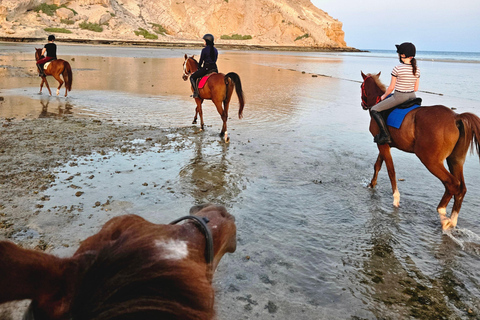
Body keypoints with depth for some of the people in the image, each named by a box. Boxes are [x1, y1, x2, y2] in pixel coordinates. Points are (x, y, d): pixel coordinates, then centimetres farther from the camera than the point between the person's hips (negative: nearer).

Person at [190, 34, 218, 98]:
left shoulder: (204, 50, -11)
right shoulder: (215, 50, 8)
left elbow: (201, 61, -4)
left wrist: (199, 67, 14)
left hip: (206, 68, -6)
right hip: (215, 69, 6)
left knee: (192, 77, 8)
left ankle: (196, 92, -2)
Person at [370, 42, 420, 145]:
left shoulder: (397, 69, -15)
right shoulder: (417, 70, 1)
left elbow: (391, 87, -10)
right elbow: (416, 88, 6)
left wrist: (384, 96, 7)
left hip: (399, 97, -6)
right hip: (412, 97, 7)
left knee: (374, 110, 1)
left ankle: (385, 135, -8)